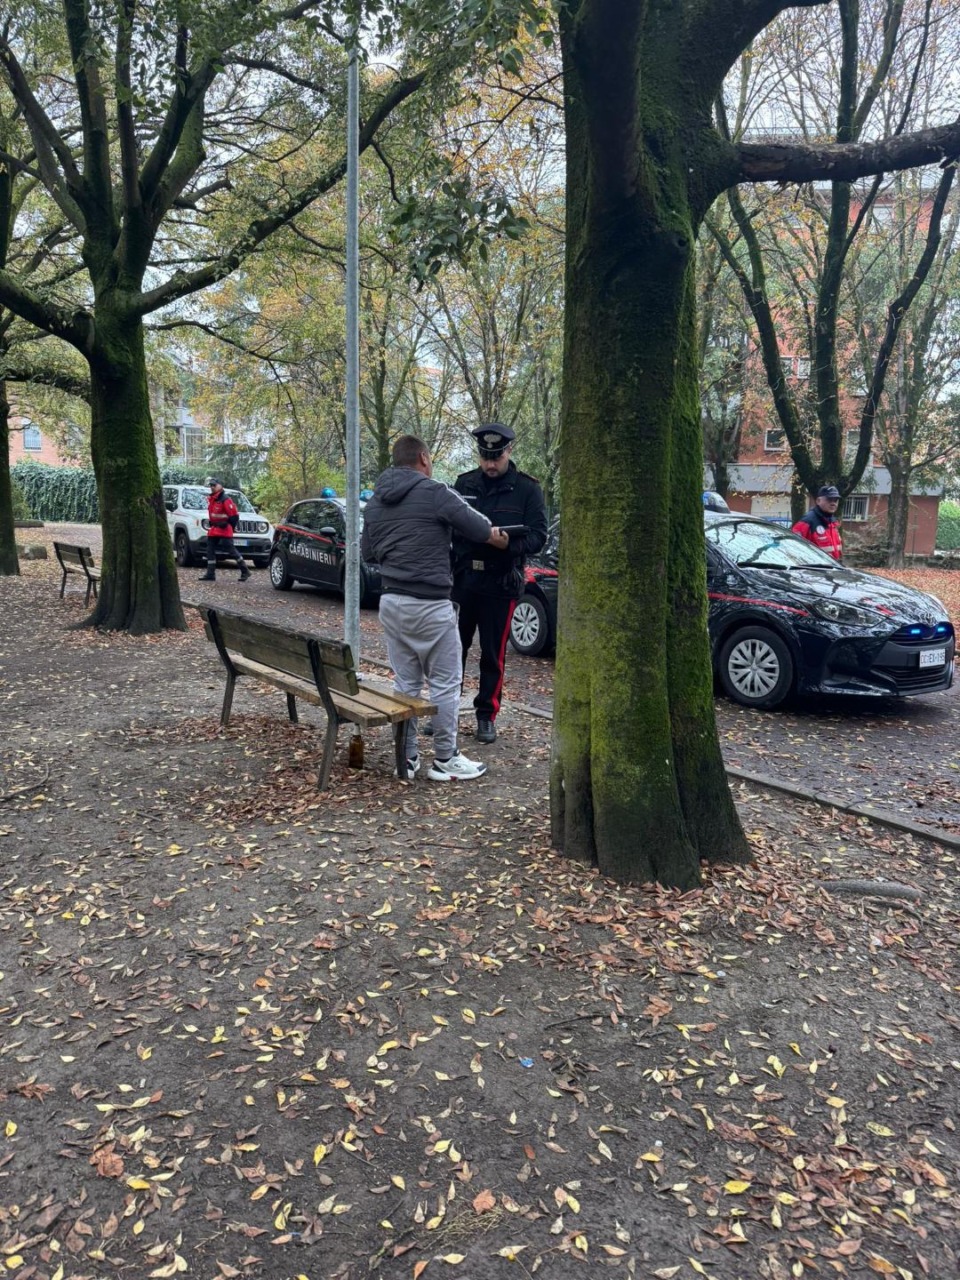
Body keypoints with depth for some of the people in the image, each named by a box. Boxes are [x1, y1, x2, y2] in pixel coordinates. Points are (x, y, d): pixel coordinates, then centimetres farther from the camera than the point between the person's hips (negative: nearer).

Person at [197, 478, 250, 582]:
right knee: (210, 550, 6)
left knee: (231, 549, -9)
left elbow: (234, 515, -16)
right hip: (214, 530, 9)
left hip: (225, 530, -9)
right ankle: (210, 573, 9)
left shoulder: (225, 499, -14)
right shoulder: (210, 499, 13)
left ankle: (245, 571, 0)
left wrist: (227, 524, -15)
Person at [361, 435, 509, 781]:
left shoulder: (375, 501, 11)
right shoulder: (435, 493, -9)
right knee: (445, 683, 4)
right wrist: (496, 536, 16)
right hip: (429, 605, -7)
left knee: (405, 682, 12)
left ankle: (407, 757, 17)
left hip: (391, 602, 7)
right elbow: (479, 528, -5)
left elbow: (367, 552, 18)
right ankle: (445, 760, 10)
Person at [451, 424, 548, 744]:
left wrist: (508, 543, -25)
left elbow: (538, 536, -7)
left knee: (493, 654, 6)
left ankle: (486, 715, 19)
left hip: (501, 584, -2)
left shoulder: (527, 489, -1)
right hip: (462, 579, 2)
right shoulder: (464, 483, 7)